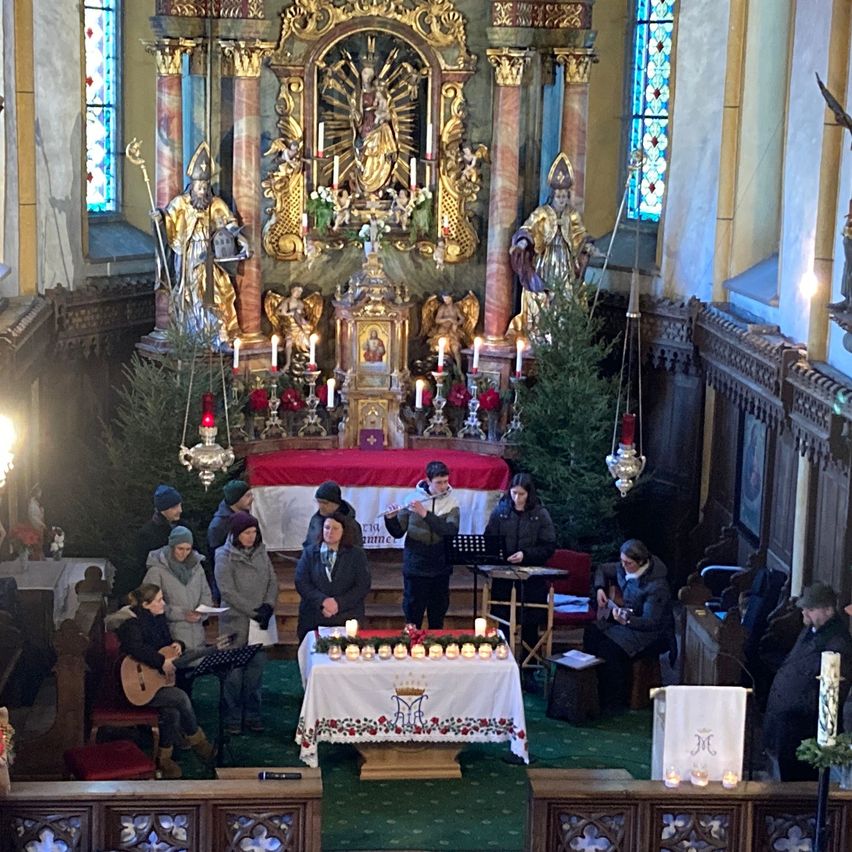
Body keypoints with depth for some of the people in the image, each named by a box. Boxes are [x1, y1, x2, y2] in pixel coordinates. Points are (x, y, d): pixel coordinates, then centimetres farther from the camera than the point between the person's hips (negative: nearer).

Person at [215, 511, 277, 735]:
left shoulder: (261, 552, 9)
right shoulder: (225, 556, -6)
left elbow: (273, 582, 9)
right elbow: (227, 591, -13)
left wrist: (268, 606, -8)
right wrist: (253, 612, -15)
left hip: (260, 623, 4)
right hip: (235, 623, -4)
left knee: (256, 670, 7)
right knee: (234, 673, -1)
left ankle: (253, 715, 18)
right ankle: (232, 719, 10)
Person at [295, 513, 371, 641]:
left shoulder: (356, 555, 6)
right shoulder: (309, 552, 9)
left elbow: (363, 586, -1)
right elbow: (301, 583, 1)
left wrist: (338, 603, -13)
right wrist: (323, 601, -14)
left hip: (347, 620, -1)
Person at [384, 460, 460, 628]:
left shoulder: (451, 503, -1)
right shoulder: (414, 499, -3)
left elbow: (452, 531, -19)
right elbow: (398, 533, 0)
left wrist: (425, 513, -26)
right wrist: (391, 519, -21)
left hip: (441, 568, 1)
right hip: (415, 567, -1)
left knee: (438, 616, 11)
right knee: (413, 614, 5)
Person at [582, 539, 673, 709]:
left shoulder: (657, 585, -25)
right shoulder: (625, 568, -3)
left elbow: (651, 622, -27)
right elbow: (603, 569, 19)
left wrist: (627, 620, -43)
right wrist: (599, 588, 1)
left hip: (653, 632, -8)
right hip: (625, 616, 8)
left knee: (609, 647, -27)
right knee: (591, 634, -14)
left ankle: (615, 700, -10)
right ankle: (593, 689, -2)